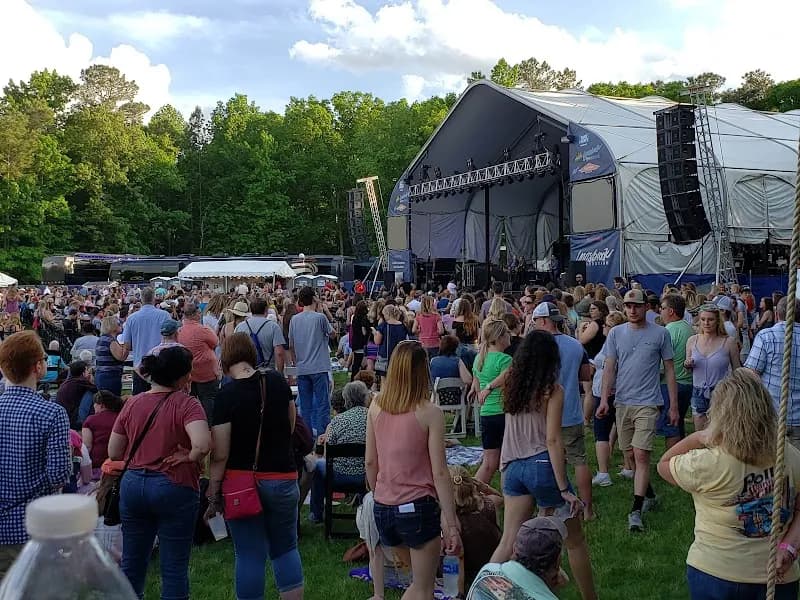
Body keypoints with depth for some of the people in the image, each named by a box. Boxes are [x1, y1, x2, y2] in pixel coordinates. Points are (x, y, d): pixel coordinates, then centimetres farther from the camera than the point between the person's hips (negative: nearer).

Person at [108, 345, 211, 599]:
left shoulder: (132, 403, 1)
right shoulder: (186, 404, -15)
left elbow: (114, 452, 6)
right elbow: (202, 444, -30)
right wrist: (189, 457, -11)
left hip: (133, 484, 5)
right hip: (174, 488, -5)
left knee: (131, 562, 17)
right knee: (174, 567, 7)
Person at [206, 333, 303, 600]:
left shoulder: (226, 395, -13)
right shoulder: (278, 381, -2)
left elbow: (220, 454, -14)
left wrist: (213, 493, -4)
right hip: (282, 478, 3)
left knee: (249, 555, 7)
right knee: (285, 548, 17)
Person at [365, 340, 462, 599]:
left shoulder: (376, 407, 0)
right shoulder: (430, 413, -13)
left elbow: (370, 462, 6)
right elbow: (439, 473, -14)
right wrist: (451, 524, -9)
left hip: (382, 508, 5)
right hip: (417, 507, -5)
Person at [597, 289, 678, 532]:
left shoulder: (660, 334, -1)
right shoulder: (616, 334, 5)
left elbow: (669, 370, 4)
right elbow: (609, 368, 5)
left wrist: (674, 406, 3)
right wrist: (604, 398, -7)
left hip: (648, 403, -4)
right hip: (622, 402, 4)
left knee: (641, 455, -12)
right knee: (631, 454, 13)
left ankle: (636, 510, -9)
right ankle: (649, 494, 34)